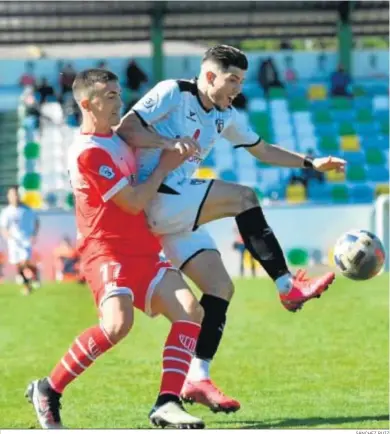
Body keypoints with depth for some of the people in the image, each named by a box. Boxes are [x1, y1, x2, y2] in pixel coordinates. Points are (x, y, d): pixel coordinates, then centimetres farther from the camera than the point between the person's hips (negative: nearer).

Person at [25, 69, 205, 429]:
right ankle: (47, 391, -11)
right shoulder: (88, 152, -13)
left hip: (143, 251, 9)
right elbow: (133, 203, -12)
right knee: (118, 323, -29)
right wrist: (164, 166, -2)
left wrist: (172, 150, 20)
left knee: (191, 312, -11)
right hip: (107, 251, -9)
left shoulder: (116, 139, 15)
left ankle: (168, 403, -14)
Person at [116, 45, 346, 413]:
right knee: (243, 198, -20)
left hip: (180, 213, 9)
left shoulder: (225, 117, 16)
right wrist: (170, 143, -27)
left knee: (220, 287, -2)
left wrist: (311, 163, 18)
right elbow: (126, 128, -15)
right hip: (155, 199, -9)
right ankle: (288, 287, -13)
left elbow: (263, 150, 26)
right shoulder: (173, 93, -8)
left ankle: (197, 379, 0)